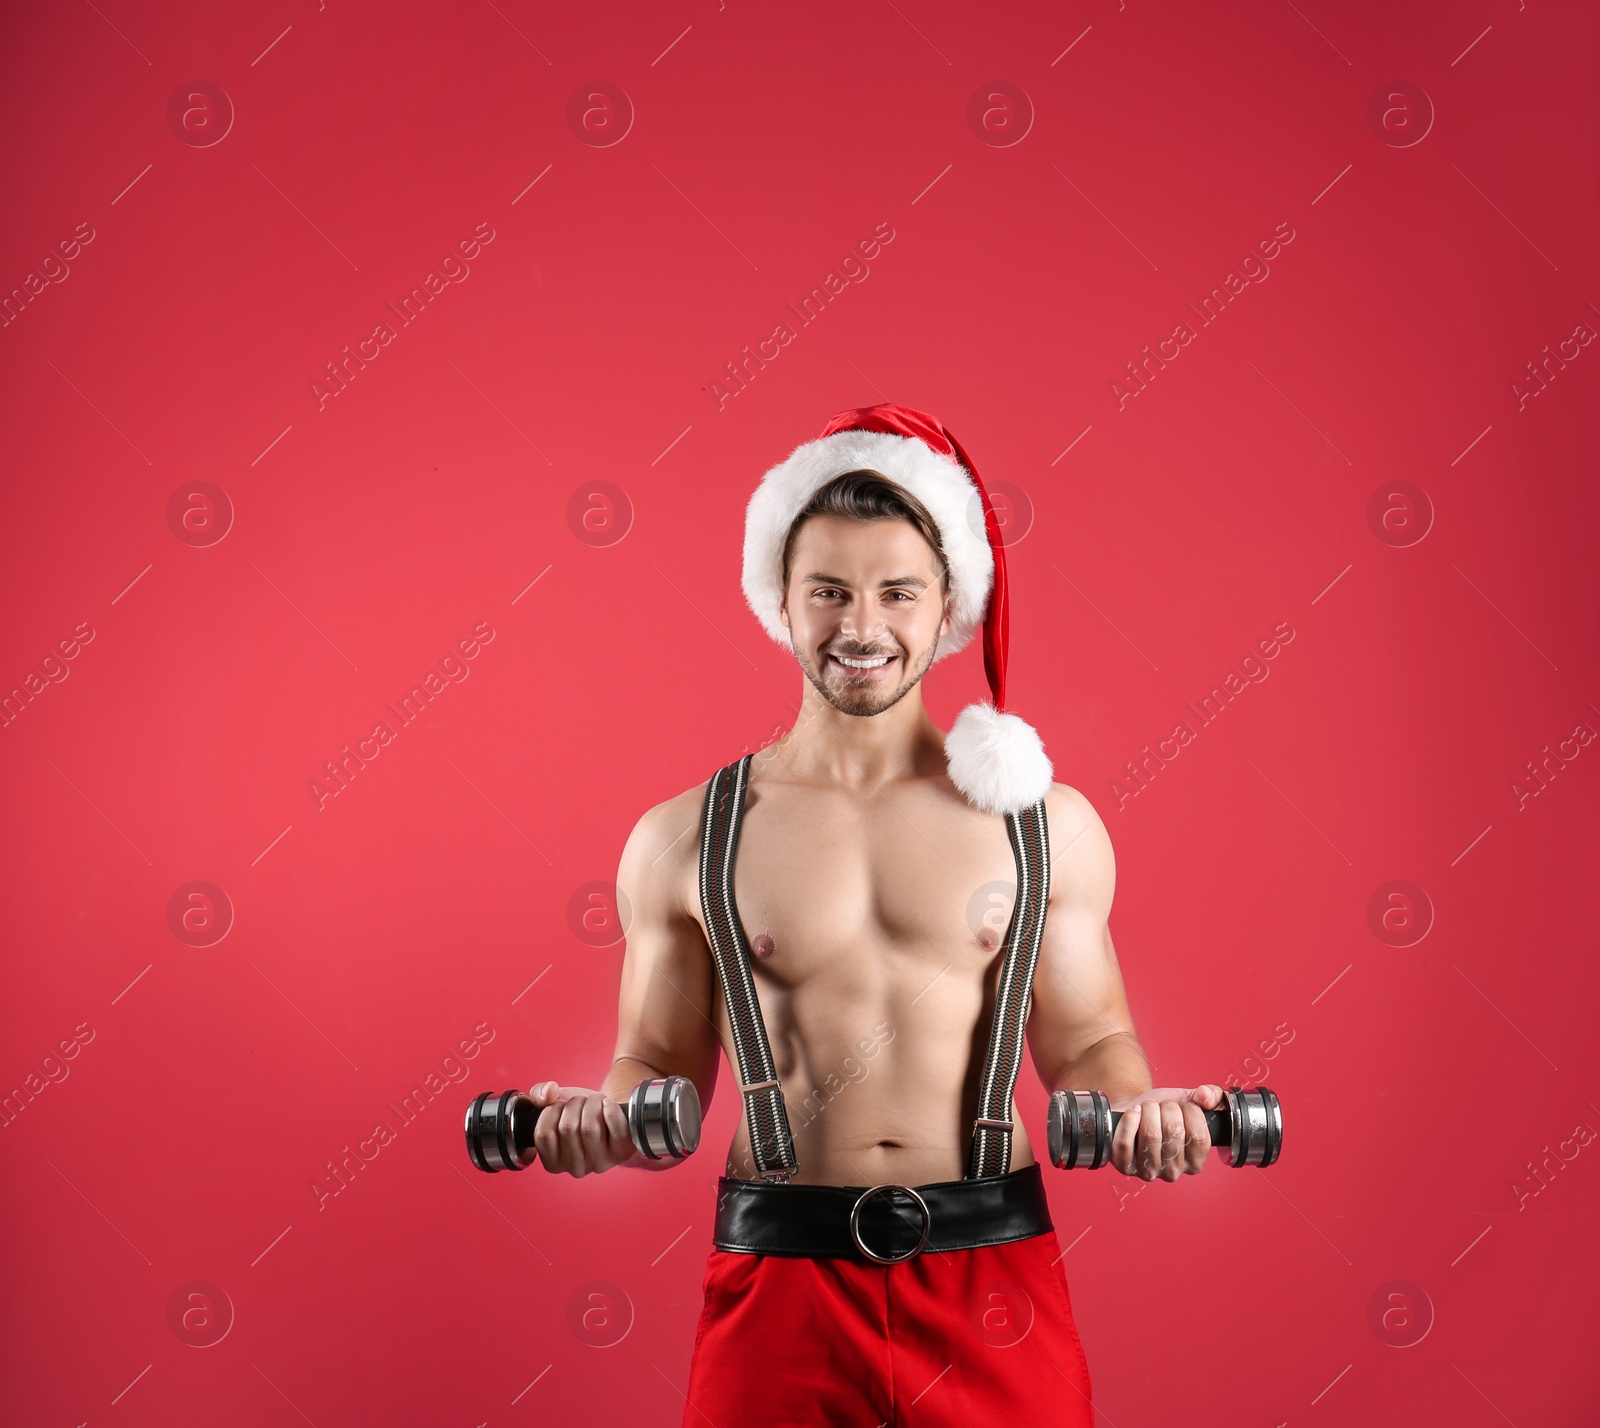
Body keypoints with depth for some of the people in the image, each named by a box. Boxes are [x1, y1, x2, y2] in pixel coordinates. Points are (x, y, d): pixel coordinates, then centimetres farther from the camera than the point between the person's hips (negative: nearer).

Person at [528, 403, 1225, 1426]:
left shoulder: (1050, 823, 6)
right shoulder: (684, 839, 4)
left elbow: (1086, 1035, 12)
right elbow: (663, 1064, 9)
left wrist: (1136, 1108, -8)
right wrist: (605, 1117, -11)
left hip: (991, 1275, 1)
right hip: (780, 1279, 0)